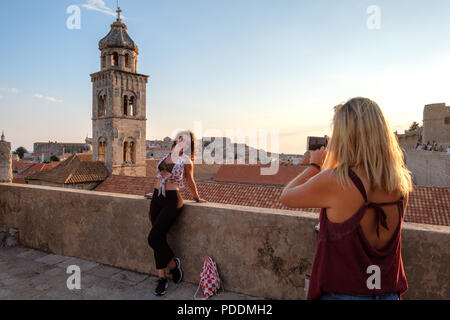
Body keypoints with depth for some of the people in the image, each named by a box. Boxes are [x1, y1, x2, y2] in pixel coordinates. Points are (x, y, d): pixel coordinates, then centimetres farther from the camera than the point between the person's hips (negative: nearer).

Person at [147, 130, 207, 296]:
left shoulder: (186, 161, -7)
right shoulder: (167, 155, 10)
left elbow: (190, 181, 6)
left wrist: (197, 198, 17)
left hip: (172, 201, -6)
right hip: (157, 199, 6)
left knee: (154, 238, -11)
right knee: (159, 239, 6)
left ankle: (173, 264, 15)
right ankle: (162, 278, 18)